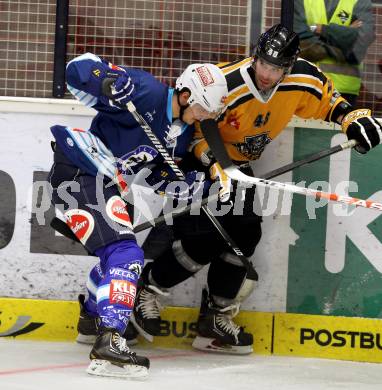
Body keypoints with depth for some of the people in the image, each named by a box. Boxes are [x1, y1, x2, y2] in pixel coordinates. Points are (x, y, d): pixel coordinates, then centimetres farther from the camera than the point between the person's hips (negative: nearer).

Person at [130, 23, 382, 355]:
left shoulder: (304, 81, -17)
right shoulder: (224, 86, -33)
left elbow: (328, 99, 5)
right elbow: (195, 130, -24)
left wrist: (354, 119, -11)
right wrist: (215, 166, -37)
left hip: (240, 165, 6)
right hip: (201, 162, -6)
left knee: (244, 235, -5)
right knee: (204, 240, -17)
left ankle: (217, 316, 8)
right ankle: (147, 286, 6)